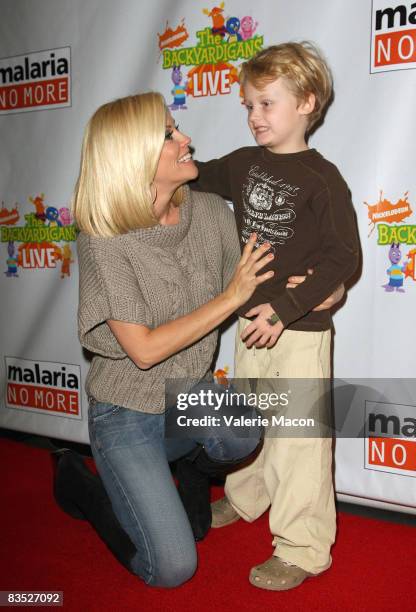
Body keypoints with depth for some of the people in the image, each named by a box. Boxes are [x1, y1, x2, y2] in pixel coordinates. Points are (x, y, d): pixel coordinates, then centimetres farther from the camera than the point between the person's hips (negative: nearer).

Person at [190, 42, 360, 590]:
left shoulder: (321, 178, -14)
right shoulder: (244, 164, 6)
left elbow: (342, 258, -17)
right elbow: (199, 175, 23)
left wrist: (285, 309, -24)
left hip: (300, 329, -7)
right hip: (251, 320, 7)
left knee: (298, 436, 0)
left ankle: (303, 549, 16)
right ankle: (245, 498, 47)